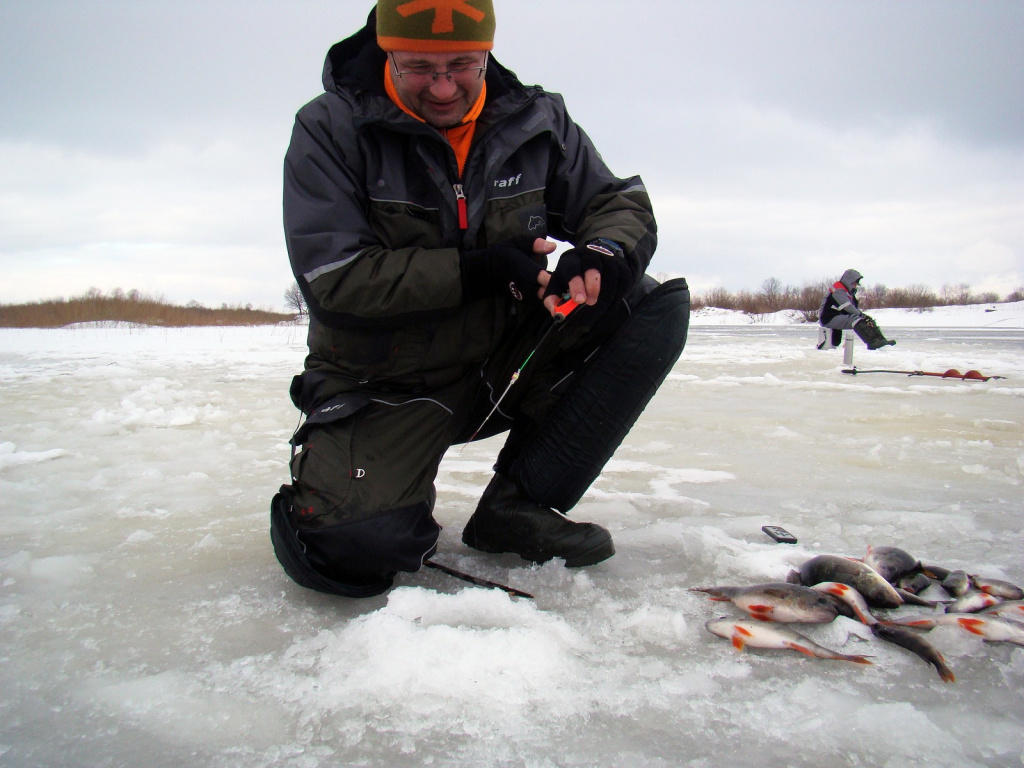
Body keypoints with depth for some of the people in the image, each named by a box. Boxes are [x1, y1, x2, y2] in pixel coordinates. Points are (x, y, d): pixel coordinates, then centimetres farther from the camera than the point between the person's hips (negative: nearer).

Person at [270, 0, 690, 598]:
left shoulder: (537, 120, 1)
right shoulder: (332, 128, -10)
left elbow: (623, 204, 4)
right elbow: (333, 279, -18)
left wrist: (603, 254, -21)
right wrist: (484, 269, -24)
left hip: (507, 366, 5)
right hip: (386, 385, -4)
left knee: (660, 308, -14)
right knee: (353, 547, -29)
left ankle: (519, 503, -12)